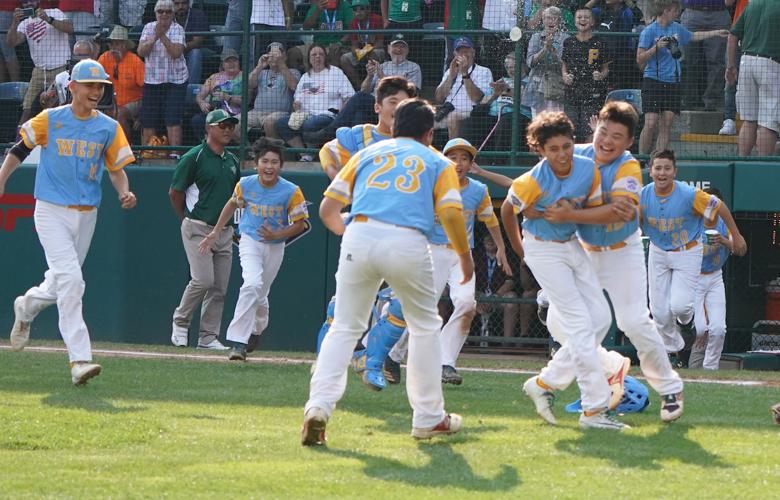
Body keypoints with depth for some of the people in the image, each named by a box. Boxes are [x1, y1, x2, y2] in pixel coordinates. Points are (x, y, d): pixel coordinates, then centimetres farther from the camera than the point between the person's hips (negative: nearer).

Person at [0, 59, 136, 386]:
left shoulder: (109, 128, 5)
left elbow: (116, 168, 9)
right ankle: (79, 359, -22)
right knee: (70, 279, -18)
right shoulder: (50, 120, -3)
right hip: (51, 212, -4)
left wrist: (125, 192, -11)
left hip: (86, 216, 4)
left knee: (62, 284, 13)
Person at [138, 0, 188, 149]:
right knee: (148, 121, 7)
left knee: (173, 120, -10)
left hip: (175, 81, -3)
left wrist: (163, 36, -22)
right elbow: (141, 51, -4)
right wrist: (154, 37, -18)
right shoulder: (149, 28, 6)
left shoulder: (177, 29, -3)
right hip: (152, 81, 3)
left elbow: (176, 53, -16)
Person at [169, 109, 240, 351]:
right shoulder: (194, 157, -7)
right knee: (203, 279, -17)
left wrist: (233, 225, 16)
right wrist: (188, 220, 4)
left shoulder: (232, 161, 14)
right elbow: (175, 192, -3)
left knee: (219, 287, 2)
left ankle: (208, 337, 8)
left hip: (224, 231, 6)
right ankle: (180, 322, 4)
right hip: (198, 229, -6)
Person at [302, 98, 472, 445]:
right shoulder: (437, 162, 19)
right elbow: (451, 213, 2)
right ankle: (428, 418, 20)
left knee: (344, 328, 10)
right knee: (424, 326, 18)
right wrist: (465, 256, 16)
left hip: (359, 238, 1)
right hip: (408, 244, -1)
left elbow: (328, 209, 17)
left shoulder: (367, 154, 24)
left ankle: (319, 406, -11)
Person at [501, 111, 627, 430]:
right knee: (580, 324, -12)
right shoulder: (534, 181, -24)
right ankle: (594, 409, -12)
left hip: (572, 245, 7)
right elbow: (507, 210, -8)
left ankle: (545, 383, 12)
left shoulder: (589, 170, -12)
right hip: (542, 250, -7)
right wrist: (518, 250, 4)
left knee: (601, 317, 4)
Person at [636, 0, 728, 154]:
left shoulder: (676, 28, 12)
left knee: (666, 124, 1)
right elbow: (640, 59, -9)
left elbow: (693, 36, 32)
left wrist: (716, 33, 37)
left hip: (672, 83, 6)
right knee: (650, 124, -12)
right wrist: (656, 47, -21)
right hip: (653, 81, -6)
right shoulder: (648, 32, -8)